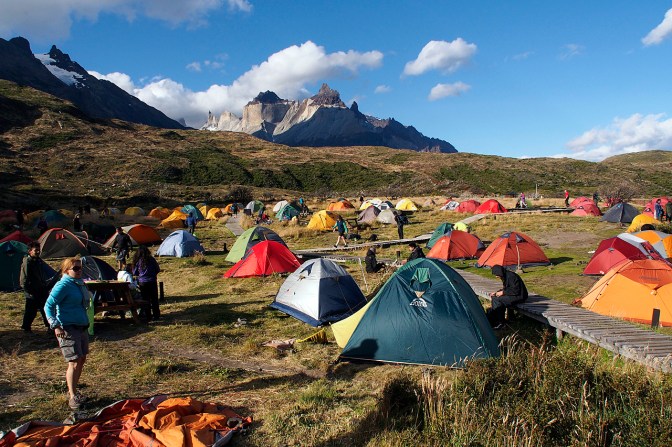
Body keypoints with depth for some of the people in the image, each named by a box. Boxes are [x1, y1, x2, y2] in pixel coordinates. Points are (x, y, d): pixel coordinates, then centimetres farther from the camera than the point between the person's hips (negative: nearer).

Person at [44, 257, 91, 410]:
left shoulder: (80, 283, 10)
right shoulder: (63, 285, -14)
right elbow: (49, 306, -17)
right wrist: (55, 325, -24)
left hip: (82, 326, 9)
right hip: (68, 328, -9)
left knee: (82, 359, 14)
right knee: (74, 362, -10)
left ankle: (72, 390, 29)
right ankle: (72, 397, 0)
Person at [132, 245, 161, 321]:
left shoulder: (137, 261, -4)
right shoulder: (151, 259, -7)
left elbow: (134, 273, 4)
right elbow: (158, 270, 1)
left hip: (142, 283, 1)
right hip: (152, 282, -1)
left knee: (146, 300, 10)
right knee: (154, 299, 8)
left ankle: (148, 316, 13)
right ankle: (156, 315, 10)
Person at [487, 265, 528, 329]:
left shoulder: (511, 276, -22)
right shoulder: (505, 276, 8)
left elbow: (515, 291, -23)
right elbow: (506, 289, 19)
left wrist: (503, 292, -18)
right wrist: (496, 292, 5)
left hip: (519, 296, -10)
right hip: (513, 295, 10)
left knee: (498, 300, -23)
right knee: (494, 298, -4)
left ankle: (500, 323, -13)